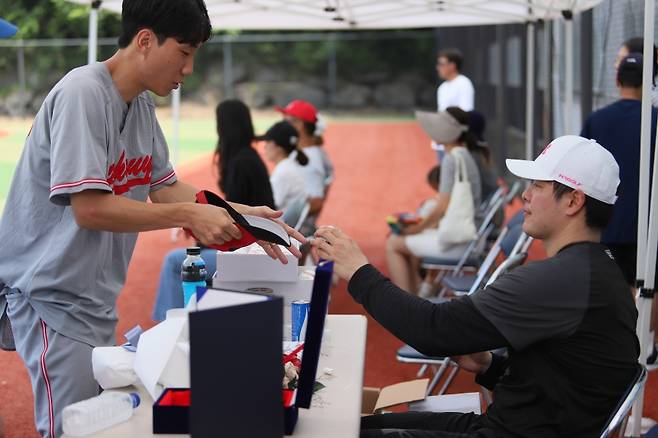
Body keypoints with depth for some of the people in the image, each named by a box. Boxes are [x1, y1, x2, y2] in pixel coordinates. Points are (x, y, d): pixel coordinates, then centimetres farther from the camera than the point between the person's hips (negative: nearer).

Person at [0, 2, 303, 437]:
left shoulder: (143, 104, 5)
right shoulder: (82, 94, -21)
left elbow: (164, 188, 11)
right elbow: (89, 209, -26)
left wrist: (241, 215, 0)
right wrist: (188, 215, -23)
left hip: (98, 298, 9)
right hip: (53, 293, -9)